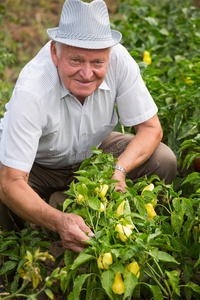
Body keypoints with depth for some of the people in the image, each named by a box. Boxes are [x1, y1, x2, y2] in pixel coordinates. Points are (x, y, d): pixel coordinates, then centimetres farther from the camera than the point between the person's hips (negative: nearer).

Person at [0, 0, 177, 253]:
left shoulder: (119, 59, -28)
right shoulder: (31, 91, -39)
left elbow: (151, 128, -16)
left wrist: (119, 169, -35)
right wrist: (58, 221, -57)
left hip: (93, 150, 3)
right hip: (38, 163, -3)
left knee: (163, 161, -18)